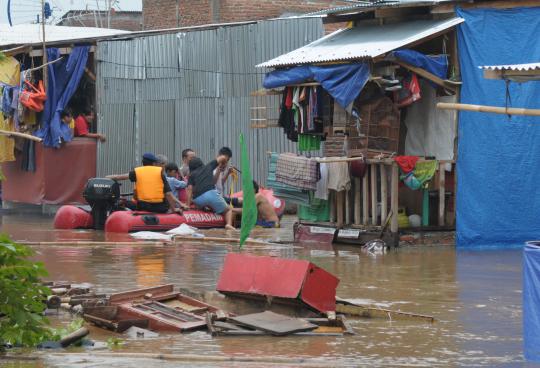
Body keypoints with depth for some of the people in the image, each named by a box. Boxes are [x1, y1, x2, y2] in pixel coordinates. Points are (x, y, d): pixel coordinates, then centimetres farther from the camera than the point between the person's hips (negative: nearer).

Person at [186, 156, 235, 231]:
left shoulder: (192, 175, 22)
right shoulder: (208, 166, 24)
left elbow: (189, 190, 10)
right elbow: (222, 157, 33)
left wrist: (188, 205, 8)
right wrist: (223, 163, 55)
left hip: (198, 200, 1)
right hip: (211, 193, -1)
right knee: (228, 210, 12)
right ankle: (229, 224, -18)